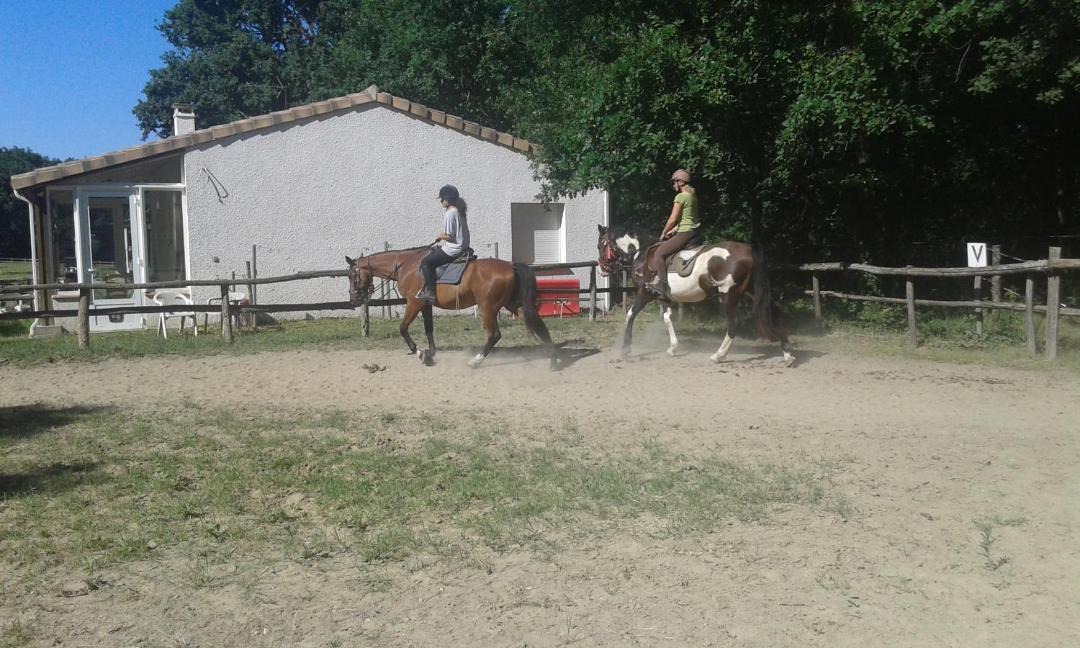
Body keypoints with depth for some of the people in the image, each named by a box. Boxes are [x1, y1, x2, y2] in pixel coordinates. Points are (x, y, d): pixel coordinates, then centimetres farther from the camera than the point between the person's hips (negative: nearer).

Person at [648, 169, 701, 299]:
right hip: (693, 232, 10)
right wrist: (673, 230, 15)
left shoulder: (680, 197, -12)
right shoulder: (693, 196, 16)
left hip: (685, 234, -10)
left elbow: (672, 219, -13)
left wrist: (663, 233, 1)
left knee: (658, 254, -12)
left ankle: (663, 286, -20)